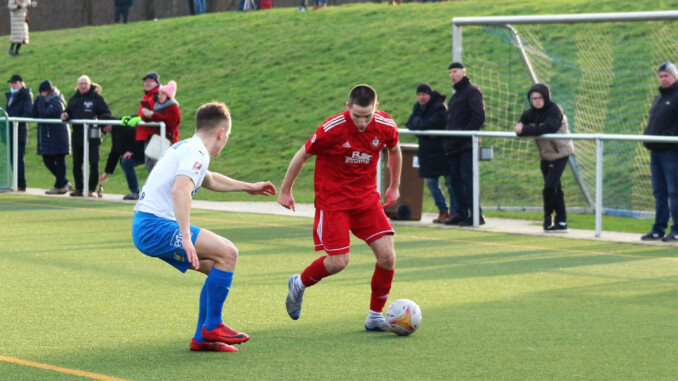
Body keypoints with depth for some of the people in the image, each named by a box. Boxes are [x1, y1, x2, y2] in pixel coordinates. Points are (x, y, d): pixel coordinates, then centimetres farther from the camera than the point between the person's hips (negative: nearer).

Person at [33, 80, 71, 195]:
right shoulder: (46, 101, 14)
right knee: (47, 161, 9)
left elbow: (44, 113, -24)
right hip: (48, 136, 9)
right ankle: (65, 183, 17)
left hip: (58, 136, -9)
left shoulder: (56, 102, -12)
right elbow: (35, 115, 10)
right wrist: (37, 102, -1)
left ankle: (59, 187, 2)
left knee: (59, 161, -2)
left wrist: (41, 100, -13)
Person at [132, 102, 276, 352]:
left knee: (219, 266, 13)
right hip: (156, 226, -10)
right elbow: (180, 191, -28)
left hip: (145, 228, 10)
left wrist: (249, 187, 54)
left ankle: (202, 338, 14)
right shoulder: (196, 151, -10)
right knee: (227, 252, -14)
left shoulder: (186, 148, 22)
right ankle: (212, 327, -5)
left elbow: (210, 181, 43)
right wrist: (186, 238, -35)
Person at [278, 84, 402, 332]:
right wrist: (285, 191, 4)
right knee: (338, 261, -11)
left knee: (387, 255, -8)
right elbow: (302, 156, -6)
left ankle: (375, 316, 9)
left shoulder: (386, 127, -10)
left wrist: (394, 187, 24)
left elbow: (394, 151, 15)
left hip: (366, 198, 4)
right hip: (332, 200, -4)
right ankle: (299, 284, 21)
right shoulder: (332, 129, -22)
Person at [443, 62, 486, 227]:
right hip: (453, 145, 9)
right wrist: (447, 136, 11)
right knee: (456, 179, 7)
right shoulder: (456, 94, 22)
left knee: (467, 177, -13)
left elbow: (478, 117, -15)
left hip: (466, 145, -9)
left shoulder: (471, 91, -6)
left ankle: (475, 214, -12)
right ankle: (461, 214, 11)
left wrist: (464, 133, -18)